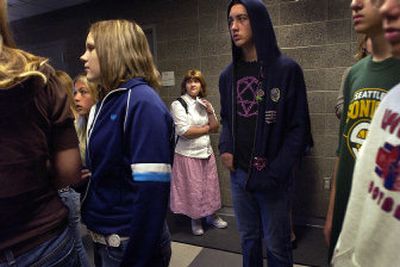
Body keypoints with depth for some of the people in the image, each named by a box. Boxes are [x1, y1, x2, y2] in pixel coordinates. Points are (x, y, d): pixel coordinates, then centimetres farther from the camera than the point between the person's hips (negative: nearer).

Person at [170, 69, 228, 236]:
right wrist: (206, 128, -7)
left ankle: (211, 215, 34)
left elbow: (216, 128, 6)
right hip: (188, 154, -5)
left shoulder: (204, 103, 9)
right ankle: (195, 219, 27)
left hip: (206, 151, 5)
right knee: (193, 188, 6)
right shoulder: (178, 104, -10)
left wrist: (210, 112, -10)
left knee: (210, 185, 14)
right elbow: (184, 132, -19)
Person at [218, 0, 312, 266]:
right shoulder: (228, 75, 8)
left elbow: (298, 127, -8)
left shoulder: (286, 69, -7)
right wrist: (225, 147, -2)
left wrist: (276, 172, -15)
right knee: (249, 240, 18)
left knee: (276, 245, 11)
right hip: (238, 174, 4)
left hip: (273, 177, -4)